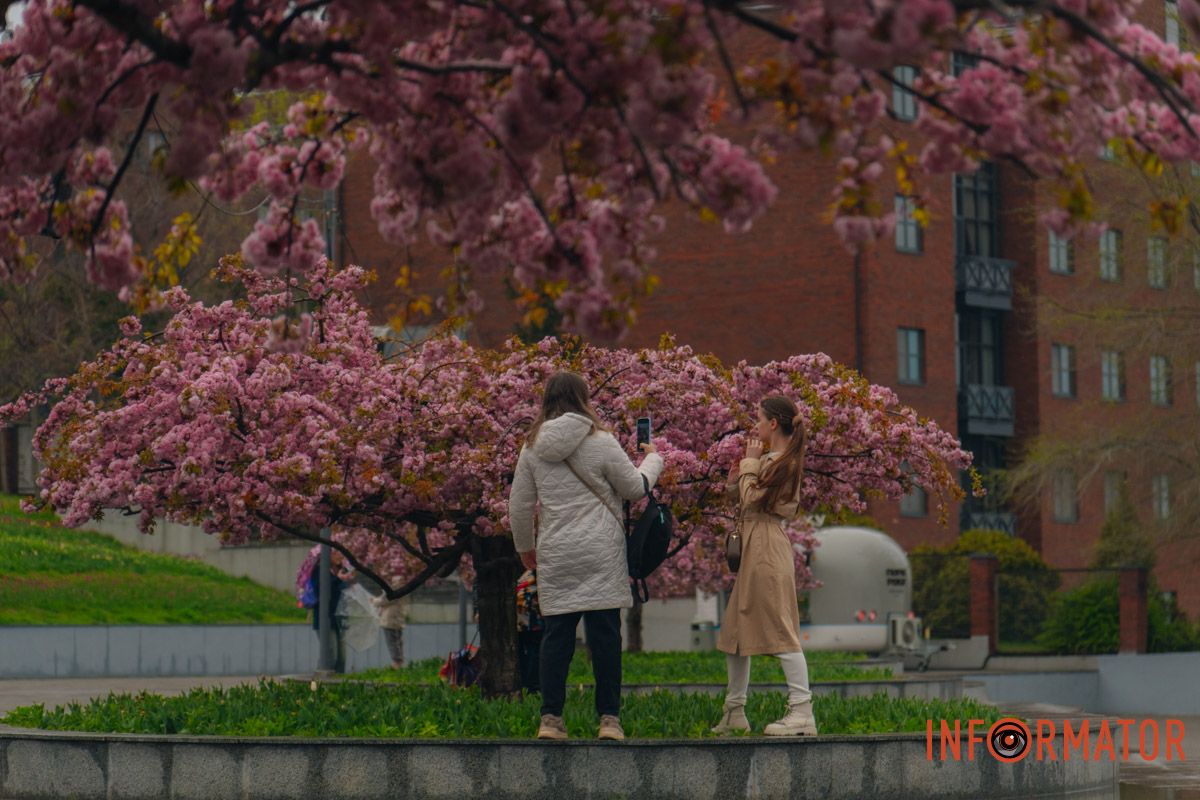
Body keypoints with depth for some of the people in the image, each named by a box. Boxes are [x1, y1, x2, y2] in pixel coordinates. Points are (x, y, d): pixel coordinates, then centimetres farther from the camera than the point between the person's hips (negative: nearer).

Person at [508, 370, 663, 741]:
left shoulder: (532, 447, 6)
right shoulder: (599, 442, -6)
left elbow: (519, 505, 12)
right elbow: (635, 488, 3)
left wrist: (525, 547, 26)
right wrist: (652, 460, 22)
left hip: (555, 557, 4)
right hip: (599, 555, -3)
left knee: (556, 634, 5)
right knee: (605, 634, 0)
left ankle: (550, 717, 2)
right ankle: (609, 717, 1)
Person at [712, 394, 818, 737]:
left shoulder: (782, 462, -11)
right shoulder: (773, 460, 20)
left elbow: (751, 499, -14)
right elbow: (750, 500, 20)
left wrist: (750, 462, -5)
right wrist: (735, 483, 6)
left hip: (768, 549, -11)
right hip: (754, 548, 11)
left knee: (780, 629, -13)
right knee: (734, 630, 13)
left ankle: (802, 712, -15)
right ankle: (734, 713, 20)